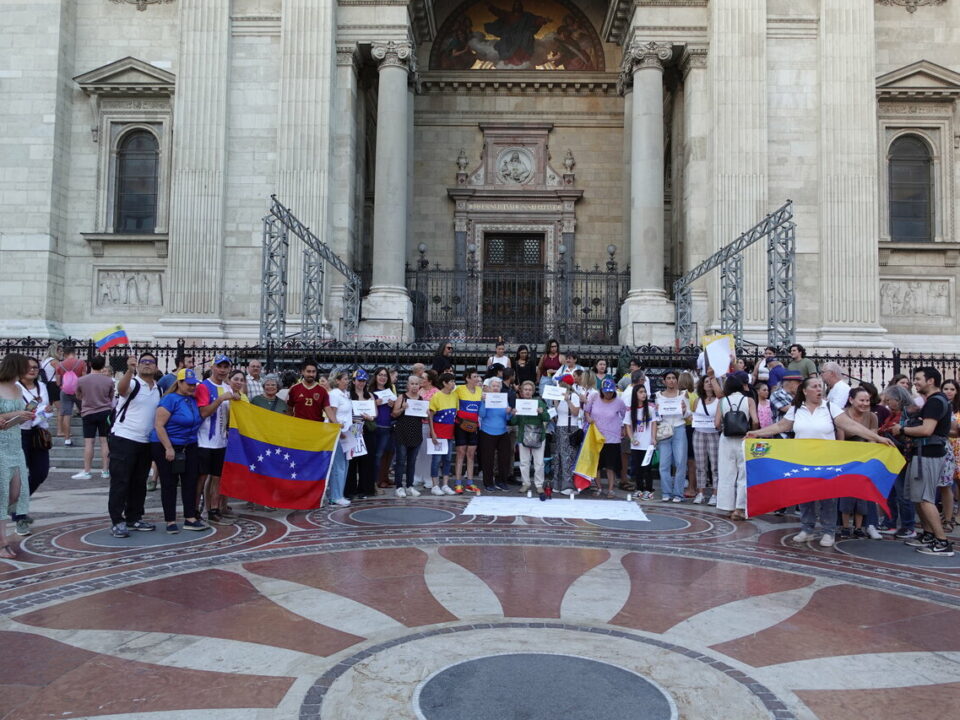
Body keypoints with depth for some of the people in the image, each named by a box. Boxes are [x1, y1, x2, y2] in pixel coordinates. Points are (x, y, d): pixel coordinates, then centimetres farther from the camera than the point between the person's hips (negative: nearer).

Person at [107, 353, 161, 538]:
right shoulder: (132, 383, -8)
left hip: (146, 442, 7)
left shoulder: (159, 389, 12)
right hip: (123, 439, -7)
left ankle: (134, 518, 22)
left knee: (139, 482, 13)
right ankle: (117, 521, 2)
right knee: (120, 481, -3)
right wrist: (130, 370, -50)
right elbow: (121, 389, -33)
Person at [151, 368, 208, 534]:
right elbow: (159, 425, -18)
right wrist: (168, 448, -21)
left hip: (189, 447, 7)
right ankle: (170, 521, 8)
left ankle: (190, 518, 13)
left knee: (190, 482, 6)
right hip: (166, 446, -7)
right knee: (169, 484, 1)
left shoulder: (193, 399, 7)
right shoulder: (170, 399, -14)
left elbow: (201, 416, 26)